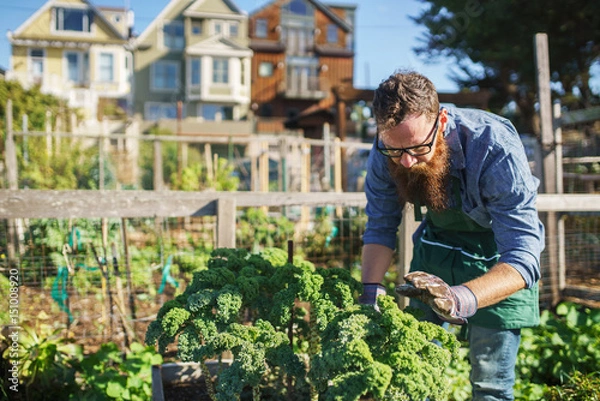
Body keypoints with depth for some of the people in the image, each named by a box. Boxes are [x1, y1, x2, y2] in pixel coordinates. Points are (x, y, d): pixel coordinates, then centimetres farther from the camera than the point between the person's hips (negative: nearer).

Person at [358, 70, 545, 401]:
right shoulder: (386, 154, -21)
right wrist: (370, 293, -24)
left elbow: (523, 257, -38)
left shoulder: (496, 149, -35)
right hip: (435, 247, 4)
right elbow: (380, 228, -8)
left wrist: (461, 299, -56)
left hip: (499, 262, -3)